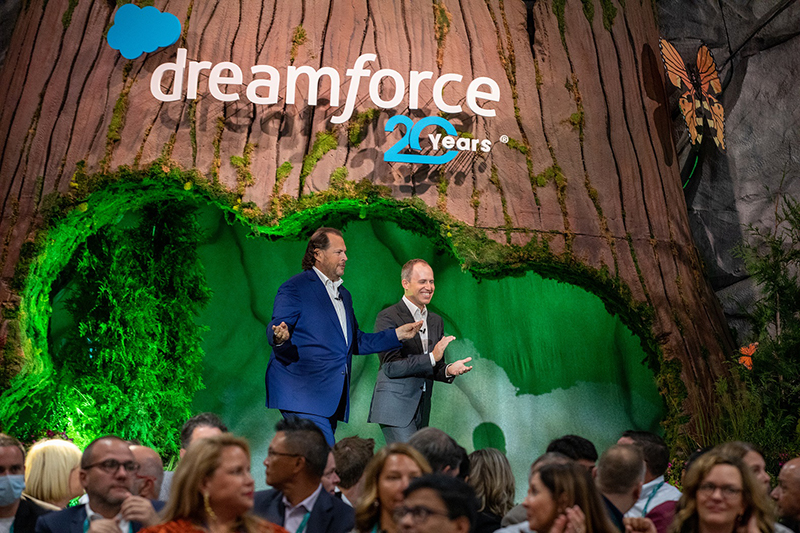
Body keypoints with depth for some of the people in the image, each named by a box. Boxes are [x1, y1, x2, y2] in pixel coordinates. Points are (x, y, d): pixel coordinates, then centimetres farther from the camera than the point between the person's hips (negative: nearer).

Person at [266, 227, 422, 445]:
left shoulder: (344, 295, 23)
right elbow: (274, 330, -10)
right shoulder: (295, 288, -3)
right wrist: (280, 337, -35)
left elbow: (355, 341, 26)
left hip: (331, 398, 8)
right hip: (302, 394, -8)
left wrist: (397, 335, 19)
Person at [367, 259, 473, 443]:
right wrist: (431, 357, -21)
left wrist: (449, 370, -5)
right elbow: (391, 367, -14)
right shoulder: (388, 317, -7)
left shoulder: (436, 321, 15)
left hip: (422, 411, 7)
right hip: (395, 408, -7)